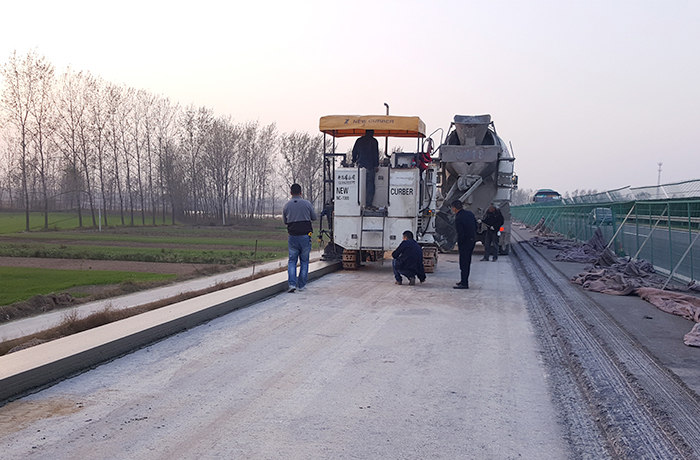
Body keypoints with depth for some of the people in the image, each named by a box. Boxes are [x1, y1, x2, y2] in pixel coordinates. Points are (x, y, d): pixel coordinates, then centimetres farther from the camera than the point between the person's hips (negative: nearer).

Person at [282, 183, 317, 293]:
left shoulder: (286, 206, 0)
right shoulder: (307, 204, -3)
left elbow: (285, 221, 11)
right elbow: (314, 217, 9)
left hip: (292, 236, 1)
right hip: (305, 236, -1)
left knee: (292, 261, 8)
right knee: (304, 261, 10)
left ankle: (292, 283, -6)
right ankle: (301, 285, 13)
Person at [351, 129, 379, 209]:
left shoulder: (359, 140, 8)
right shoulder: (374, 141, -3)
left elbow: (354, 152, 12)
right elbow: (376, 154, -6)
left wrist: (354, 162, 22)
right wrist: (376, 165, -2)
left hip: (360, 166, 4)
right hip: (370, 166, -3)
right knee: (370, 185, 1)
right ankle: (368, 204, -3)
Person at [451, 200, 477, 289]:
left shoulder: (458, 219, -21)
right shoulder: (470, 214, 4)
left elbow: (460, 234, -23)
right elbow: (475, 227, 11)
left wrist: (458, 242, -5)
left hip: (464, 242, -8)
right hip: (472, 240, 8)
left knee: (463, 263, -2)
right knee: (467, 262, 17)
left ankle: (464, 284, 0)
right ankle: (464, 280, 26)